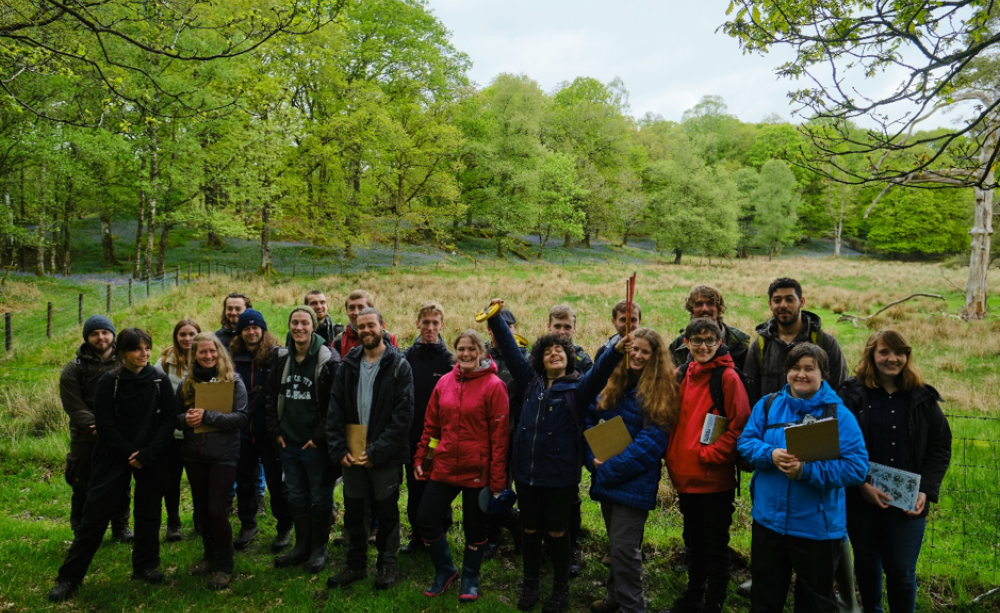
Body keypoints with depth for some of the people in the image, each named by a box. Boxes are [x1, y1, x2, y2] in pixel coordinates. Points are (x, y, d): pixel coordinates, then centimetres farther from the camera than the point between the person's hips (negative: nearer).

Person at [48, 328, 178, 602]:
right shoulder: (109, 382, -7)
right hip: (114, 456, -1)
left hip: (152, 458, 2)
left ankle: (145, 566, 25)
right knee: (95, 514, -1)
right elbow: (105, 424, -8)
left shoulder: (160, 380, -3)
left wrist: (147, 454, -12)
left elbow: (168, 420, -5)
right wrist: (129, 454, -12)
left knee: (148, 512, 9)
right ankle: (69, 577, 11)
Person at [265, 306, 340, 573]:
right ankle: (302, 546, 31)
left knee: (320, 498, 8)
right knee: (297, 497, 17)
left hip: (316, 444, -5)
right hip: (288, 442, 6)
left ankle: (319, 549, 23)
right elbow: (271, 397, 13)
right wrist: (275, 430, 6)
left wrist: (320, 436, -14)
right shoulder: (281, 358, 6)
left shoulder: (329, 360, -12)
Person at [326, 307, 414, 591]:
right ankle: (355, 564, 30)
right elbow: (335, 409, 4)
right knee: (353, 511, 13)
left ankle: (387, 565, 26)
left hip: (385, 455, -4)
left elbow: (403, 414, -13)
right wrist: (339, 449, -6)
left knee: (387, 511, 9)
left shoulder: (398, 365, -7)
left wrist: (376, 451, -17)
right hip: (352, 455, 4)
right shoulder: (349, 365, 5)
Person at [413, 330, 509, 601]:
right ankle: (445, 570, 32)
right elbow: (431, 425, 11)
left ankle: (470, 579, 34)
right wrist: (420, 458, 10)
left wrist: (498, 478, -13)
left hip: (477, 472, -4)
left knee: (475, 527, 11)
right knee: (427, 520, 7)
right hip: (443, 467, 5)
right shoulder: (444, 382, 4)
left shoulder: (493, 386, -11)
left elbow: (499, 434, -12)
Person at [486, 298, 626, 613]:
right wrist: (496, 318, 0)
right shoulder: (531, 380, 7)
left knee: (557, 533, 10)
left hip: (559, 475, -3)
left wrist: (616, 351, -40)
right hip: (526, 471, 4)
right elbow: (510, 349, 6)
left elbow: (599, 372, -22)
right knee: (530, 531, 16)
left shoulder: (578, 387, -4)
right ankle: (529, 584, 33)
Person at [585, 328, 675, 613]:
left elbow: (650, 442, -17)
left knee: (623, 547, -4)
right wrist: (593, 458, -7)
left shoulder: (660, 392, -11)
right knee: (615, 544, 19)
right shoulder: (613, 384, 7)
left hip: (634, 481, -6)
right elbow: (590, 420, 8)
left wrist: (610, 469, -18)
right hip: (606, 479, 6)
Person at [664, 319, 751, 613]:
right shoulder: (683, 375, 8)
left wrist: (710, 453, -18)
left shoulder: (728, 377, -11)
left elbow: (739, 424, -14)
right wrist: (673, 458, 4)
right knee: (693, 541, 22)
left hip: (715, 478, -6)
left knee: (715, 545, 7)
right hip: (685, 476, 7)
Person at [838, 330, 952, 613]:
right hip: (860, 499, 0)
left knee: (902, 570, 2)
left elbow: (941, 448, 5)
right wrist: (861, 485, -16)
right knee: (866, 563, 16)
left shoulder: (923, 399, 1)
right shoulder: (852, 394, -6)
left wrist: (926, 490, -6)